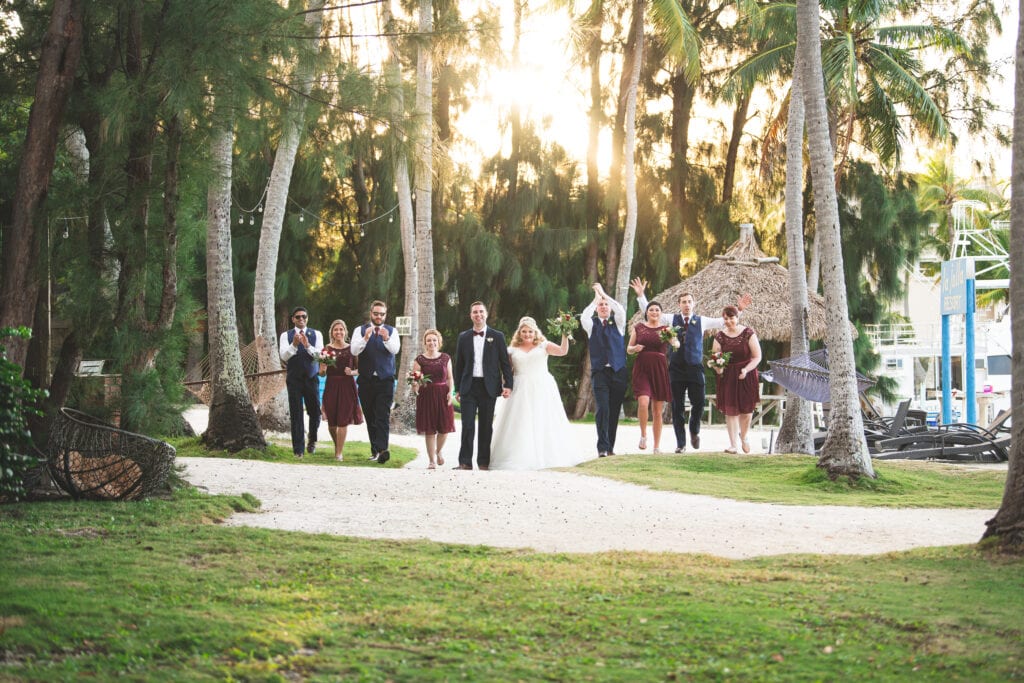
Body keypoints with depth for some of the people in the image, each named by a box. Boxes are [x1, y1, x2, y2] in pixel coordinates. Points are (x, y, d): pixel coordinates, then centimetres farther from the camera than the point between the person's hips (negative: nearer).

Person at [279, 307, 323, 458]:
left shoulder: (316, 335, 6)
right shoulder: (286, 336, 4)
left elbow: (320, 354, -6)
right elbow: (284, 356, -7)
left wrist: (308, 345, -24)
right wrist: (294, 344, -24)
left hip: (311, 378, 1)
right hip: (294, 378, -1)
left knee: (315, 411, 3)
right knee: (296, 414, -2)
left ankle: (312, 439, 29)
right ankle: (298, 449, 2)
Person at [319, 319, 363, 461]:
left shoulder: (352, 349, 3)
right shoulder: (327, 349, 4)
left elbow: (359, 370, 8)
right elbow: (322, 372, 6)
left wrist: (352, 372, -13)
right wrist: (324, 368, -16)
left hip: (347, 386, -1)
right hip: (331, 386, 1)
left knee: (343, 421, -5)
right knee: (331, 422, 6)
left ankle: (339, 453, 1)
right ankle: (337, 446, 32)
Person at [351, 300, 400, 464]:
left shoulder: (391, 331, 8)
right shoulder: (361, 331, 7)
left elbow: (395, 349, -10)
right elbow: (354, 351, -7)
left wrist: (386, 339, -29)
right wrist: (365, 338, -24)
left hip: (385, 379, -1)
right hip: (366, 381, 1)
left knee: (383, 417, -13)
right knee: (370, 418, 6)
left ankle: (382, 450, -23)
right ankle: (375, 450, 15)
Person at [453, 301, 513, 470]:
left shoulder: (497, 336, 5)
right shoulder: (464, 338, 9)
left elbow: (505, 362, 4)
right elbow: (459, 365, 12)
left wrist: (508, 385, -6)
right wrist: (458, 389, 9)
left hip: (489, 387, -1)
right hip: (469, 386, 1)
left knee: (486, 426, 3)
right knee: (468, 425, -6)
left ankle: (484, 462, 9)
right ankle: (465, 462, -4)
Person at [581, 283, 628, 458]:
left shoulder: (617, 323, 10)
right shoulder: (592, 324, 9)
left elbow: (621, 310, -11)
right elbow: (583, 317, -14)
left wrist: (604, 294, -11)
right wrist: (596, 297, -8)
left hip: (618, 372, 2)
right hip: (600, 372, -2)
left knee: (614, 411, 4)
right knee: (602, 409, -14)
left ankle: (610, 447, 13)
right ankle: (603, 447, -17)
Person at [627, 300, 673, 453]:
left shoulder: (665, 329, 8)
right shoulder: (638, 327, 9)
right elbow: (628, 349, 14)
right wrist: (635, 348, -9)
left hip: (660, 370, 1)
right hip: (642, 369, -1)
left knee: (658, 410, 4)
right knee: (643, 402, -23)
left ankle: (657, 446, 12)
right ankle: (643, 435, 0)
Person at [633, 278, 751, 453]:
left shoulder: (701, 321, 9)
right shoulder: (671, 319, 9)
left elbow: (724, 322, 10)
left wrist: (737, 308, 1)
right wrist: (640, 295, 2)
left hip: (695, 367, 0)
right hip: (676, 367, 0)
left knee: (699, 402, -6)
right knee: (677, 406, 1)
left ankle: (694, 431, 23)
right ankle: (680, 443, 8)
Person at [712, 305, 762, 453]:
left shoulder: (748, 333, -6)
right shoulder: (720, 336, 0)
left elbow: (757, 357, -6)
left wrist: (746, 369, -21)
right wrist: (717, 367, -18)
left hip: (746, 375, -1)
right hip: (727, 376, 1)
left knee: (746, 409, 1)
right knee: (730, 411, -1)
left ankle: (743, 437, 30)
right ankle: (733, 444, 7)